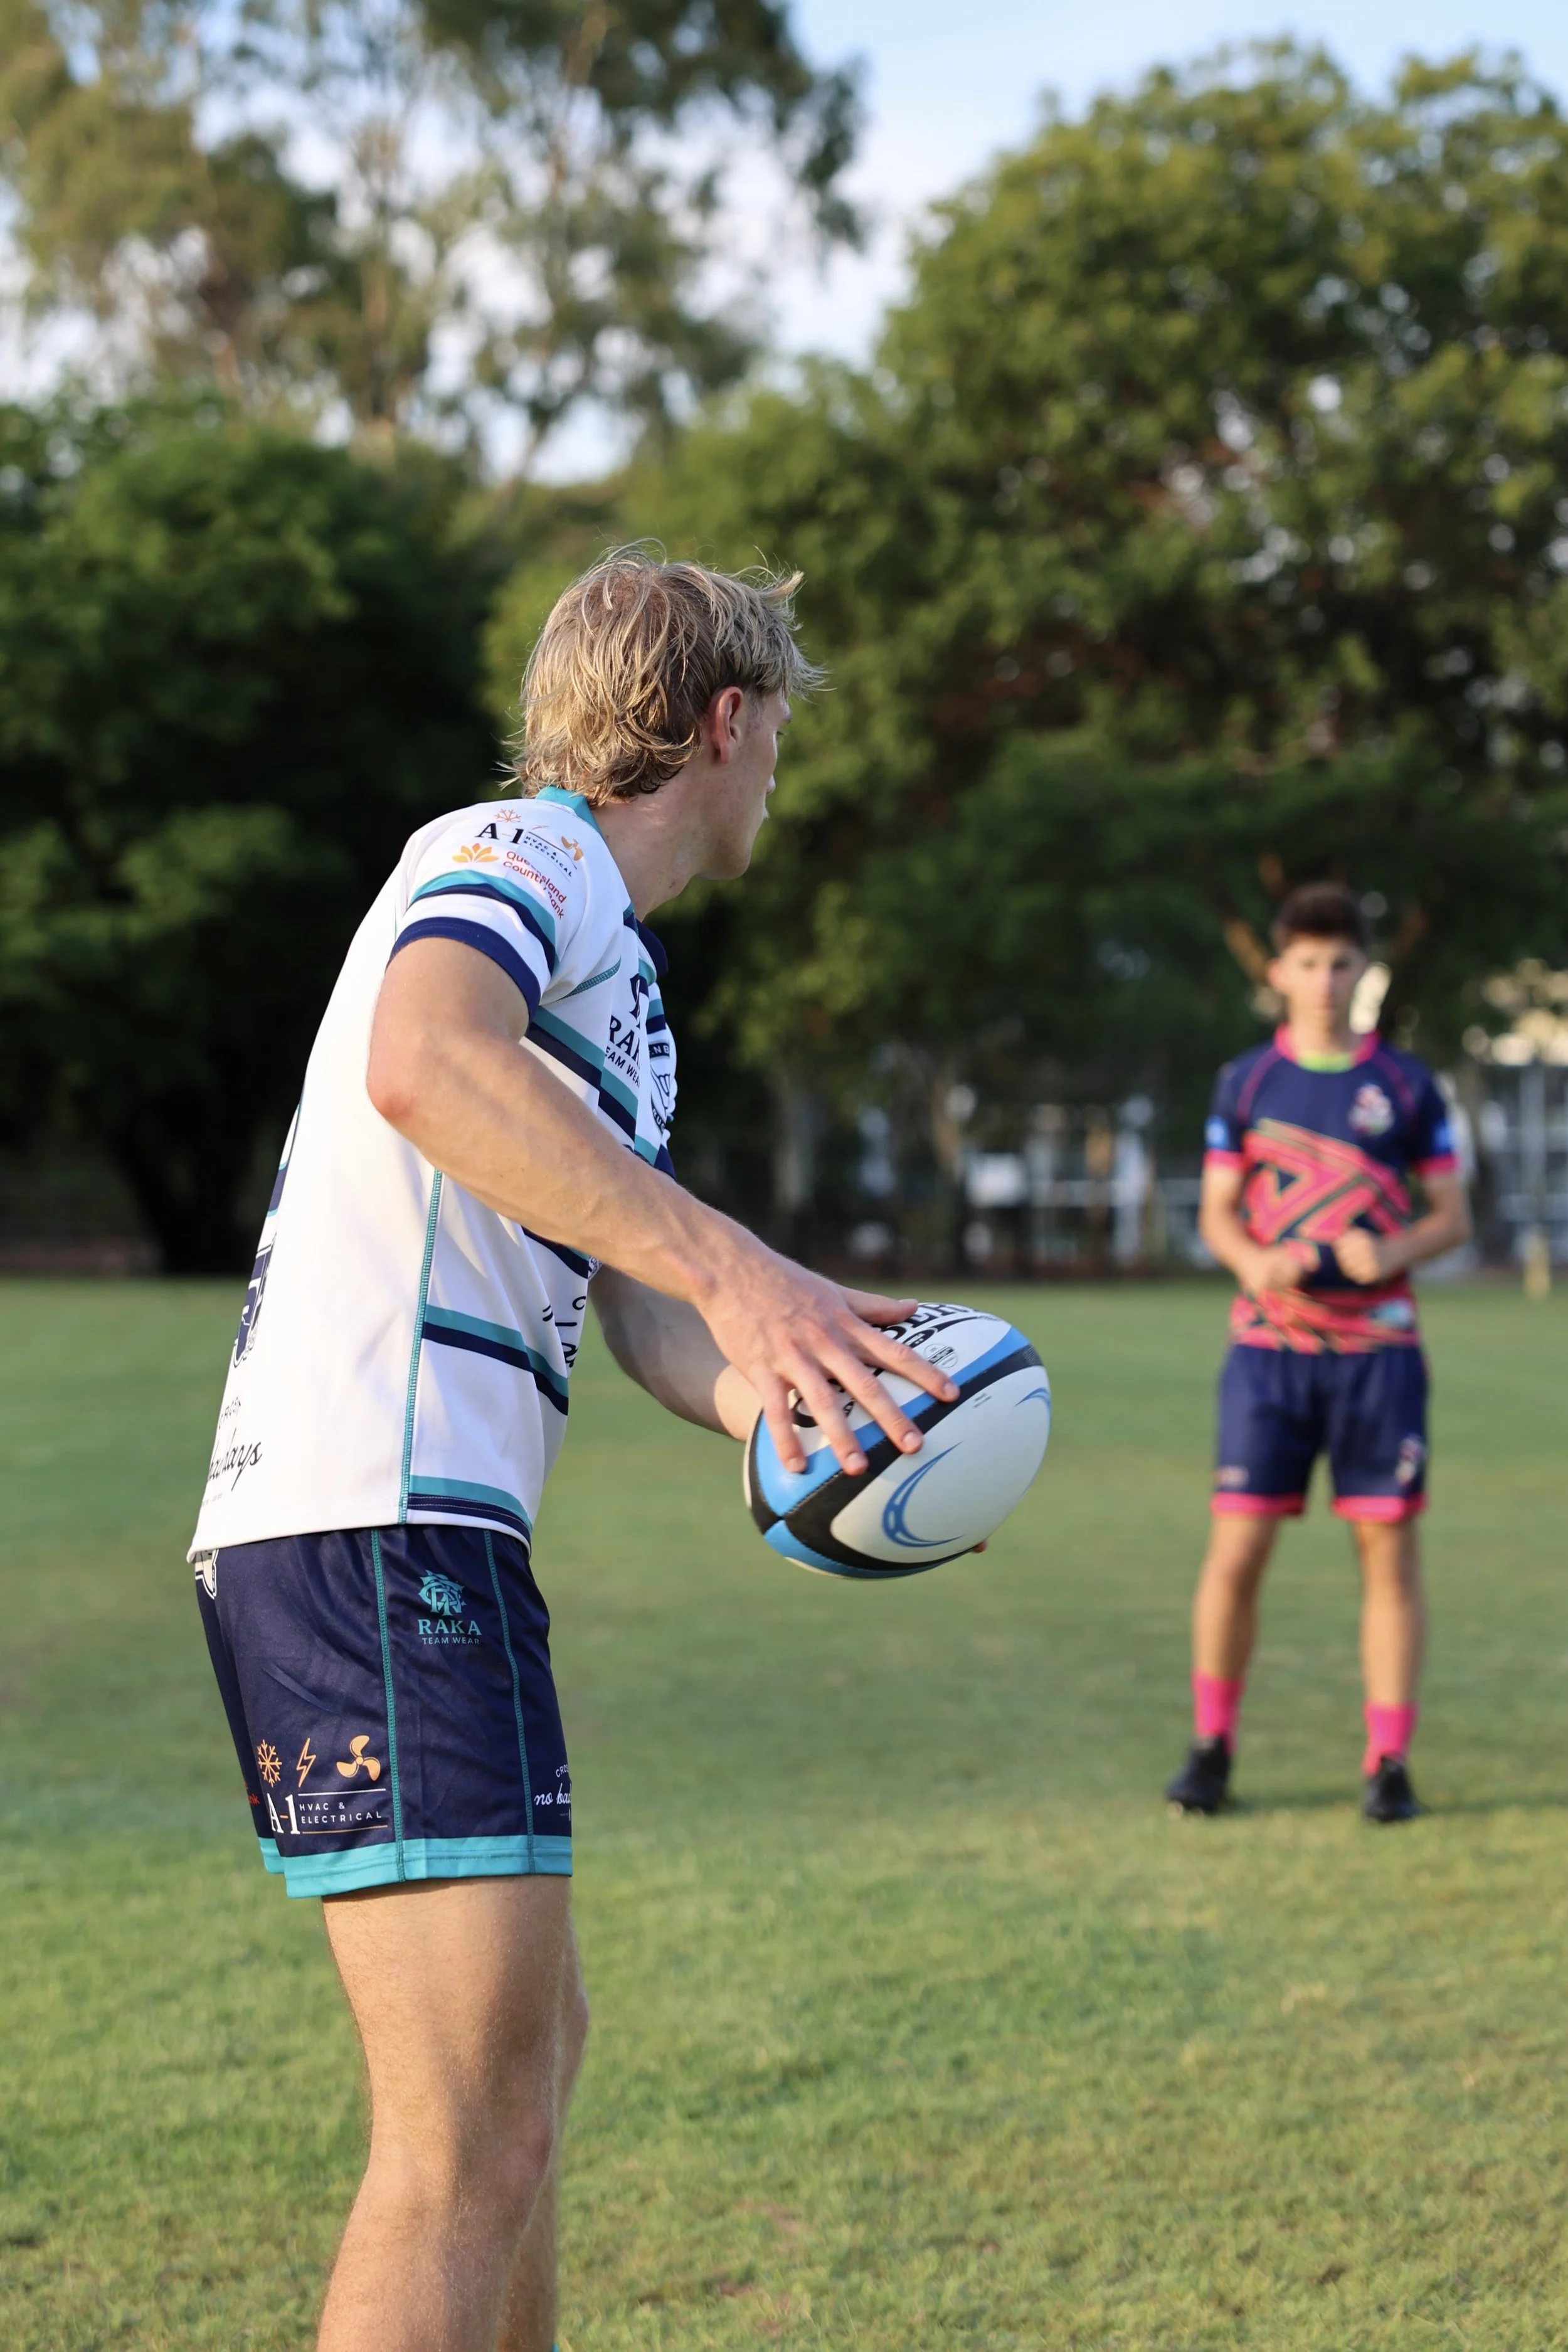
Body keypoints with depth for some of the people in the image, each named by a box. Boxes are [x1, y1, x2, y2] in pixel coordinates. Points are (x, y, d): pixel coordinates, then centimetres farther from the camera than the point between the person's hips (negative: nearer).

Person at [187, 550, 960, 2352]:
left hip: (433, 1532, 11)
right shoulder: (510, 853, -4)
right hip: (374, 1531, -11)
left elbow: (645, 1317, 22)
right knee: (470, 2148, -13)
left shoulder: (622, 983, 26)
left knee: (532, 2048, 21)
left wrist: (810, 1415, 2)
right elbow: (422, 1060, -27)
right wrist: (733, 1267, -32)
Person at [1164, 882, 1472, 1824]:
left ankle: (1390, 1763, 7)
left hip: (1379, 1347, 0)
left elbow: (1454, 1216, 6)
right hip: (1270, 1345, 0)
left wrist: (1393, 1252, -15)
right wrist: (1255, 1262, -12)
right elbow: (1218, 1212, 10)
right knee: (1237, 1547, -3)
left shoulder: (1408, 1085, 4)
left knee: (1390, 1549, -2)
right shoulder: (1245, 1083, 7)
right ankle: (1212, 1748, 11)